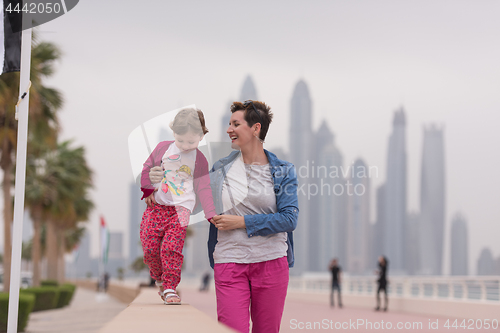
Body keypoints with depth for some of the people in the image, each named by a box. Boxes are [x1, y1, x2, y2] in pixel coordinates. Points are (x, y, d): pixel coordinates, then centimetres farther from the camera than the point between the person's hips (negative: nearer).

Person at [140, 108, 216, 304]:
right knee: (150, 247, -1)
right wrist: (147, 190, 3)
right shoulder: (163, 148, 5)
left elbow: (203, 188, 5)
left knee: (172, 248, -15)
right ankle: (159, 279, 24)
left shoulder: (199, 159, 2)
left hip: (180, 209, -2)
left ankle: (170, 288, -5)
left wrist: (211, 214, -3)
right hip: (156, 206, 2)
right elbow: (147, 168, 15)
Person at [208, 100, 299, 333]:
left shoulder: (283, 171, 1)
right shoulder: (220, 169, 9)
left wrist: (241, 222, -13)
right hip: (229, 262, 1)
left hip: (271, 263, -1)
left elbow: (289, 218, -9)